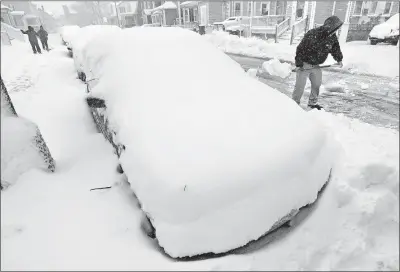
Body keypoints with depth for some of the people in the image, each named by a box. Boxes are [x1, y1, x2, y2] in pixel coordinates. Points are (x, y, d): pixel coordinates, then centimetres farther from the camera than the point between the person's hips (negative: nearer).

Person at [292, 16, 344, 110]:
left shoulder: (332, 37, -5)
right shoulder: (312, 35, -26)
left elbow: (335, 48, 13)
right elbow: (300, 49, -22)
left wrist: (339, 60, 21)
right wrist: (298, 64, -20)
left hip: (316, 65, 7)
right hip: (304, 64, -7)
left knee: (317, 84, 13)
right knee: (300, 85, -5)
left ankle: (313, 103, 30)